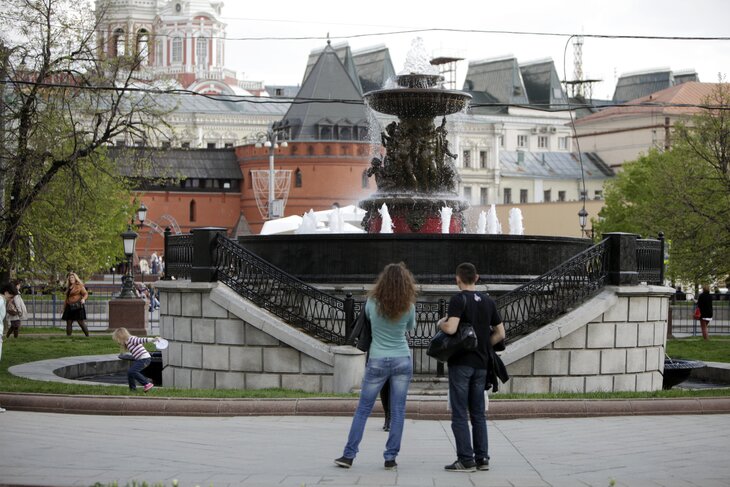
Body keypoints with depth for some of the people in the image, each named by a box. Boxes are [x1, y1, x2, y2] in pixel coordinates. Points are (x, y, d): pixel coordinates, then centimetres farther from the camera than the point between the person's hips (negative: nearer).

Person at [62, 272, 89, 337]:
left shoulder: (80, 286, 0)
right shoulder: (69, 287, 19)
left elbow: (85, 294, -5)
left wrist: (83, 299, -26)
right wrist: (64, 307, 20)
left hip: (77, 307, -6)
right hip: (69, 307, 6)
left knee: (81, 322, -9)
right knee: (68, 323, 1)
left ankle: (87, 336, -2)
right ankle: (68, 336, 3)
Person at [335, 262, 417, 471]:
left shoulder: (373, 302, -6)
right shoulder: (408, 306, -5)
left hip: (377, 361, 0)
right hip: (402, 360, 0)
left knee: (363, 409, 6)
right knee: (398, 411, 5)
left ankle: (349, 455, 5)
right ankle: (390, 458, 4)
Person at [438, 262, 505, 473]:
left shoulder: (458, 299, -9)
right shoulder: (488, 301, 9)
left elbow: (451, 328, -21)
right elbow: (500, 333, 10)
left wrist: (441, 323, -1)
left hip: (461, 363, -6)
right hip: (481, 363, 6)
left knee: (460, 414, -1)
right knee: (478, 413, 12)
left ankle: (466, 460, -3)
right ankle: (482, 458, 12)